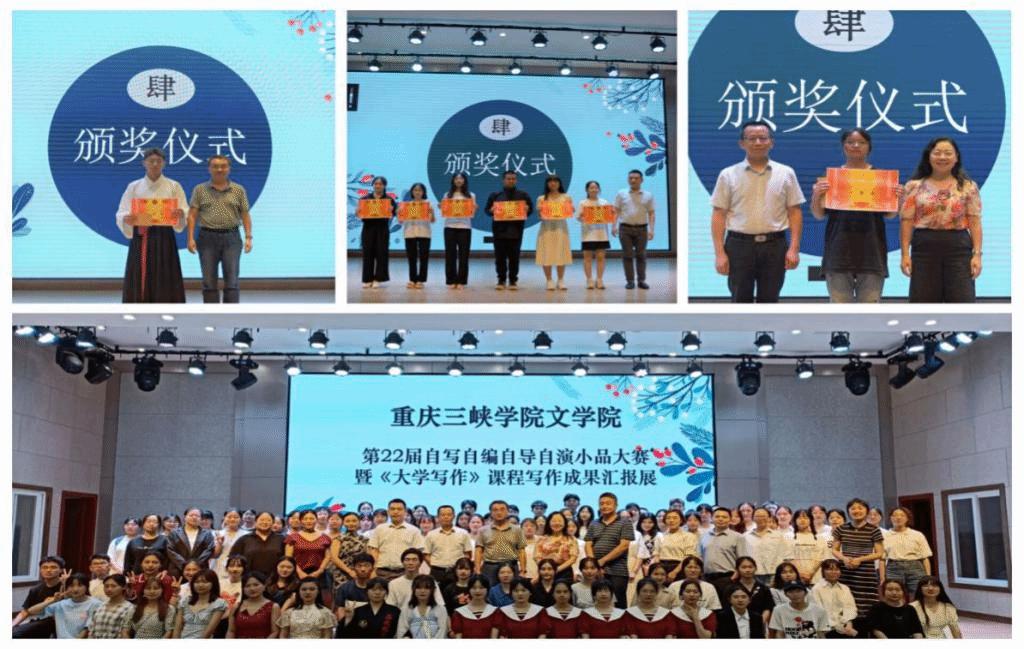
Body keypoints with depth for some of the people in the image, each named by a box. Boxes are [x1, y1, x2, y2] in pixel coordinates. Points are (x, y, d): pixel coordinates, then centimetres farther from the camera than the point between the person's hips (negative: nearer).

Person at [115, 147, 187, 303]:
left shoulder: (174, 186, 8)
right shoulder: (134, 187, 9)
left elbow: (184, 212, 0)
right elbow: (121, 215, 3)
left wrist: (179, 214, -24)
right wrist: (127, 219, -20)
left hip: (164, 238, -1)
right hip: (140, 238, 1)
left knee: (164, 281, -3)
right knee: (140, 281, -1)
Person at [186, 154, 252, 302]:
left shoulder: (238, 190, 10)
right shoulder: (200, 190, 8)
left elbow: (245, 215, 8)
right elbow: (192, 215, 4)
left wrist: (248, 237, -3)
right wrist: (190, 238, -7)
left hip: (231, 238, 0)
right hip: (207, 238, 0)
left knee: (232, 281, -3)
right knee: (209, 282, 2)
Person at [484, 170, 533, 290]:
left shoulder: (523, 195, 10)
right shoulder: (495, 196, 11)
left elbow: (530, 209, 11)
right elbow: (487, 209, 11)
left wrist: (526, 210, -11)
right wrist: (491, 211, -11)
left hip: (516, 230, 0)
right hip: (499, 230, 0)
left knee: (514, 256, 1)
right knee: (500, 256, 1)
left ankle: (513, 280, 8)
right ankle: (501, 280, 8)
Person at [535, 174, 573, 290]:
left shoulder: (566, 197, 11)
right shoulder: (541, 199, 9)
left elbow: (570, 212, 7)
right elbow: (539, 215, 6)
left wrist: (570, 210, -14)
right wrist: (540, 213, -14)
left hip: (561, 228, 0)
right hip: (546, 228, 0)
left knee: (561, 254, -2)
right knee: (546, 254, -4)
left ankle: (561, 280, 6)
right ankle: (549, 281, 3)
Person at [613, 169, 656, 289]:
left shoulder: (648, 196, 7)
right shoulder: (621, 194, 7)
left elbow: (651, 214, 6)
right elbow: (616, 211, 7)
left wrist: (651, 229, -4)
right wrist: (614, 226, -4)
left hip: (641, 229, 0)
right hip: (625, 228, 0)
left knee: (641, 255, 2)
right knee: (627, 255, 0)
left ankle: (641, 280, 8)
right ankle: (629, 281, 5)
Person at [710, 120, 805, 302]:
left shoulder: (786, 173, 5)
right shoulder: (728, 175, 2)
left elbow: (794, 212, 4)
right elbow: (719, 215, 0)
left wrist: (794, 248, -5)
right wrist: (719, 253, -7)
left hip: (774, 245, 1)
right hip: (739, 245, -1)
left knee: (769, 301, 8)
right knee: (741, 301, 5)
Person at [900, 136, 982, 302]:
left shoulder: (968, 187, 7)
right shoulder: (915, 187, 6)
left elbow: (974, 222, 2)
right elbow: (906, 221, 1)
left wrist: (977, 254, -6)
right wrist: (904, 254, -6)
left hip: (959, 247, 0)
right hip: (924, 247, 0)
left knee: (962, 299, -4)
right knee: (923, 300, 3)